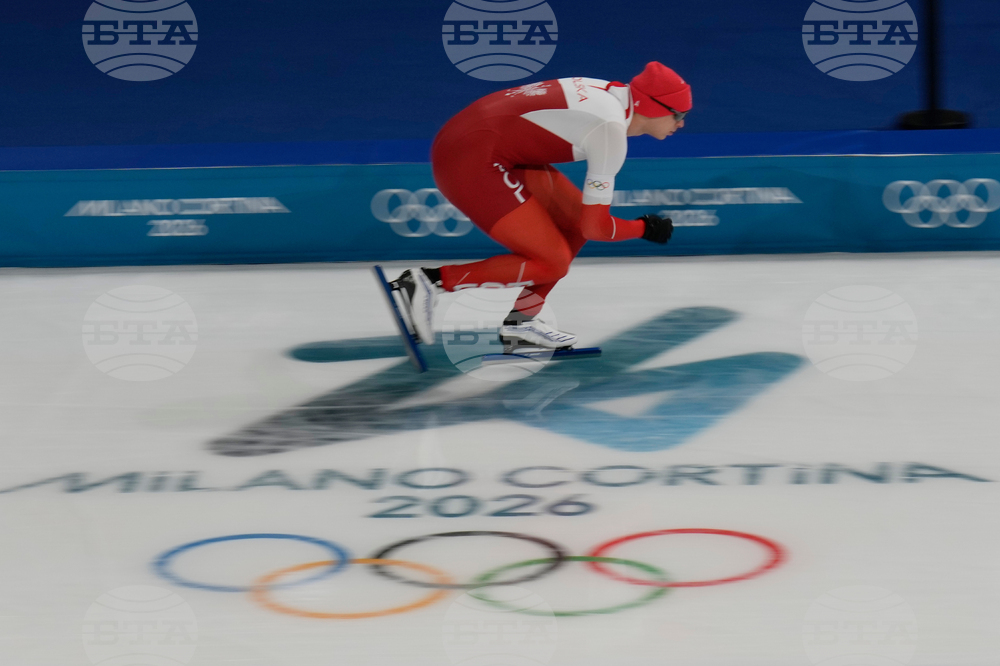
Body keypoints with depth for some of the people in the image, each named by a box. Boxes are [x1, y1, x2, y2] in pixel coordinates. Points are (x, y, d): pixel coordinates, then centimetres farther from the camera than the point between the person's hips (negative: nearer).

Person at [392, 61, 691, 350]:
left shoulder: (611, 93, 9)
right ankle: (429, 280, -8)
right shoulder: (611, 130, -17)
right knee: (551, 263, -7)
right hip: (472, 160, -11)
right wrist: (644, 228, 3)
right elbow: (595, 227, -12)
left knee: (574, 220, 13)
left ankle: (520, 321, 15)